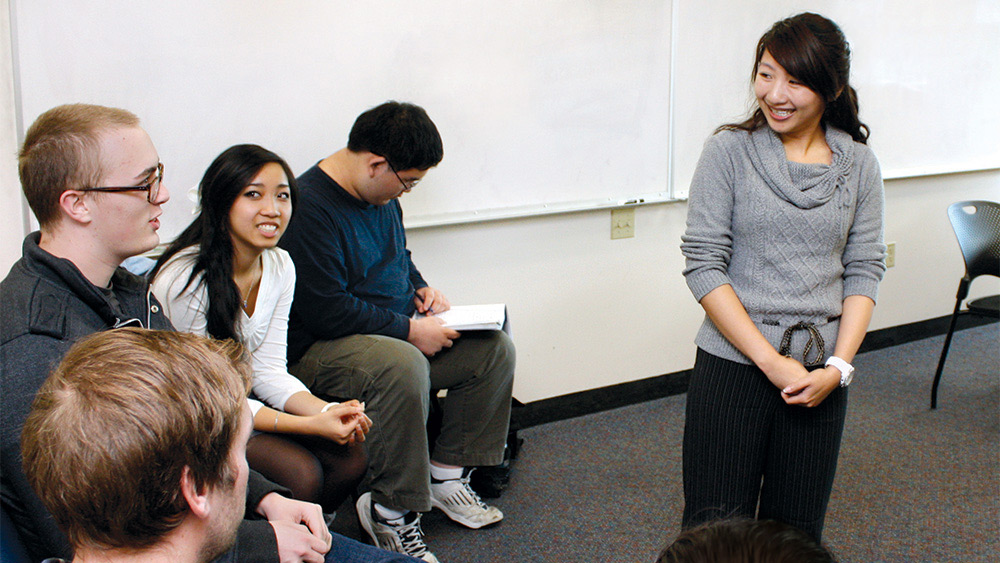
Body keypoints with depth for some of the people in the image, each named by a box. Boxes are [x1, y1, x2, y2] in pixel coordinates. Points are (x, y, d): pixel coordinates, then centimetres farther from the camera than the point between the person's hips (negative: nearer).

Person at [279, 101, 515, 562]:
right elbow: (326, 311, -26)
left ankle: (446, 473, 4)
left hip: (398, 332, 10)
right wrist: (409, 330, -22)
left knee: (494, 348, -2)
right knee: (403, 367, -39)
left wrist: (420, 287, 6)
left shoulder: (382, 196, 8)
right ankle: (391, 512, -24)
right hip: (318, 349, -9)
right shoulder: (310, 207, -22)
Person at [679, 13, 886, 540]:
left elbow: (865, 269, 6)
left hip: (820, 375, 3)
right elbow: (703, 265, -10)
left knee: (797, 529, 12)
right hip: (732, 366, -3)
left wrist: (838, 367, -7)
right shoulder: (728, 151, -6)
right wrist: (771, 361, -14)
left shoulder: (858, 165, 4)